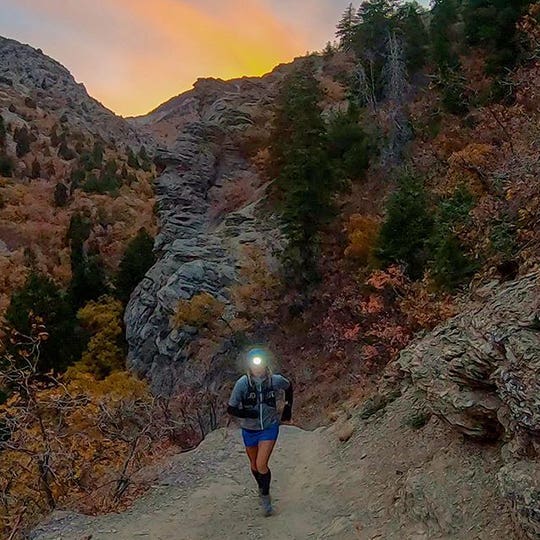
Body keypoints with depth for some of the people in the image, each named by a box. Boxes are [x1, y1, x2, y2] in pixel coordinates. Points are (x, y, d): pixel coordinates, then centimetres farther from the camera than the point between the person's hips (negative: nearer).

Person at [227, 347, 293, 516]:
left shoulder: (275, 380, -17)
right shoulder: (242, 383, -20)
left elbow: (289, 387, 7)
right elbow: (231, 409, -14)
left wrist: (288, 409, 9)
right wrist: (249, 414, -27)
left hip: (269, 428, -1)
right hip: (250, 430, 2)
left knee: (261, 465, -14)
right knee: (254, 465, 18)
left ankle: (265, 496, 12)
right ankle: (262, 487, 49)